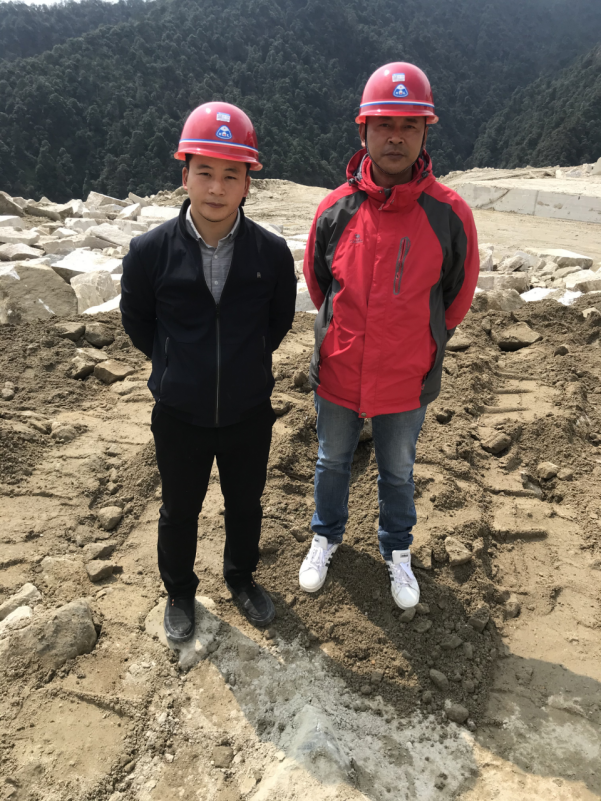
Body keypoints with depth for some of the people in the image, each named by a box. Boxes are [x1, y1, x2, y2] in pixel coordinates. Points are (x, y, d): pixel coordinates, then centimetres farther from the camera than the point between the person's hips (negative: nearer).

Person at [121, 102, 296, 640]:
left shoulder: (272, 253, -13)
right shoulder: (150, 252, -15)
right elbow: (137, 323, 2)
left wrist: (245, 364, 9)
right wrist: (178, 366, 8)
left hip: (249, 414, 1)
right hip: (180, 415, 0)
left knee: (246, 505, 21)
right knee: (180, 511, 19)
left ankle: (241, 577, 50)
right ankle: (179, 592, 47)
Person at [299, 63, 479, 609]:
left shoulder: (449, 214, -15)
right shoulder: (336, 209, -11)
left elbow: (458, 295, 0)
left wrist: (416, 343, 7)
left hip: (406, 381, -1)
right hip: (338, 375, 1)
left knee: (397, 472, 20)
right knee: (332, 462, 22)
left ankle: (397, 550, 46)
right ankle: (327, 537, 49)